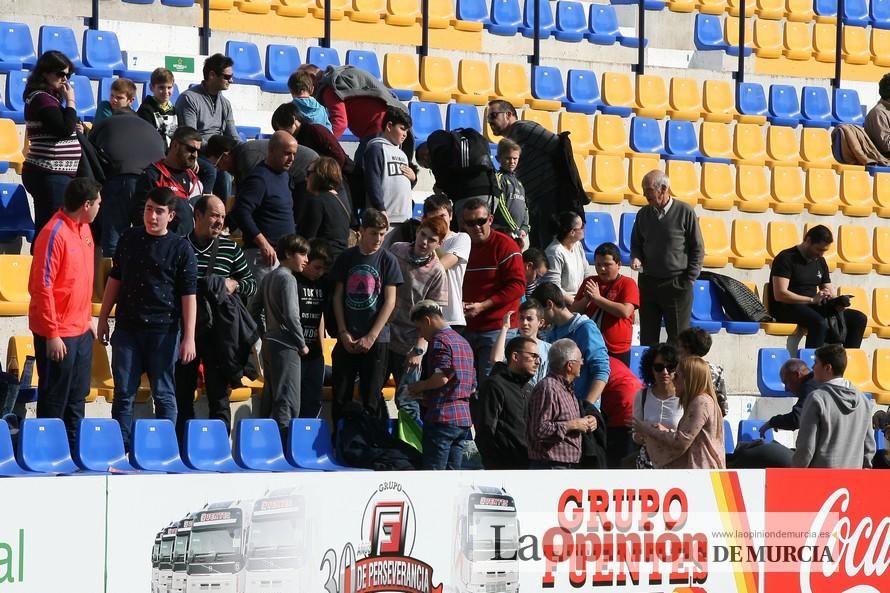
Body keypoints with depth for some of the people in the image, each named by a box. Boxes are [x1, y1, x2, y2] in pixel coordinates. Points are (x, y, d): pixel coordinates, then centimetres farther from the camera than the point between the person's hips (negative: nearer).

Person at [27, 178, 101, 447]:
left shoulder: (83, 228, 7)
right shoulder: (54, 234, -20)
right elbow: (42, 287, -20)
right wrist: (52, 335, -20)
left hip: (82, 331, 9)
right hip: (58, 334, -9)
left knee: (77, 397, 16)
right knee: (55, 400, 1)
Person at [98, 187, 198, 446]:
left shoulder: (181, 248, -3)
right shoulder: (129, 239, 8)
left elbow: (189, 296, -5)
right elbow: (115, 279, 17)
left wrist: (189, 337, -10)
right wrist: (103, 318, 14)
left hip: (164, 330, -3)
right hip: (127, 328, 3)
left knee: (163, 394, 3)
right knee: (123, 393, 4)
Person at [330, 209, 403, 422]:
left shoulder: (387, 260, 0)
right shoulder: (346, 258, 5)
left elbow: (390, 301, -3)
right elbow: (338, 297, 7)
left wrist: (371, 337, -8)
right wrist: (343, 332, -2)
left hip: (376, 340, -2)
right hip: (347, 339, 2)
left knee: (371, 400, 1)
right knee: (340, 397, 2)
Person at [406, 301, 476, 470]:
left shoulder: (439, 340, -7)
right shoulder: (463, 342, 21)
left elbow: (441, 377, -20)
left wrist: (419, 387, -3)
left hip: (442, 417, -9)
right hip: (464, 419, 9)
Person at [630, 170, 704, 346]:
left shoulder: (685, 212, -6)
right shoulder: (643, 214, 6)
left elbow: (698, 249, -2)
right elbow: (636, 244, 18)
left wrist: (689, 279, -6)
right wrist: (636, 258, -5)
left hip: (677, 284, -4)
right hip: (648, 283, 4)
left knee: (678, 338, 1)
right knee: (647, 336, 8)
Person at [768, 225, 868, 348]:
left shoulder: (820, 261, 17)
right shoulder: (786, 258, -7)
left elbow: (830, 290, 18)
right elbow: (780, 295, -17)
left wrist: (831, 297, -8)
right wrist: (812, 299, -22)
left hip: (813, 308, 8)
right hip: (787, 309, -8)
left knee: (859, 318, -8)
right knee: (820, 323, -39)